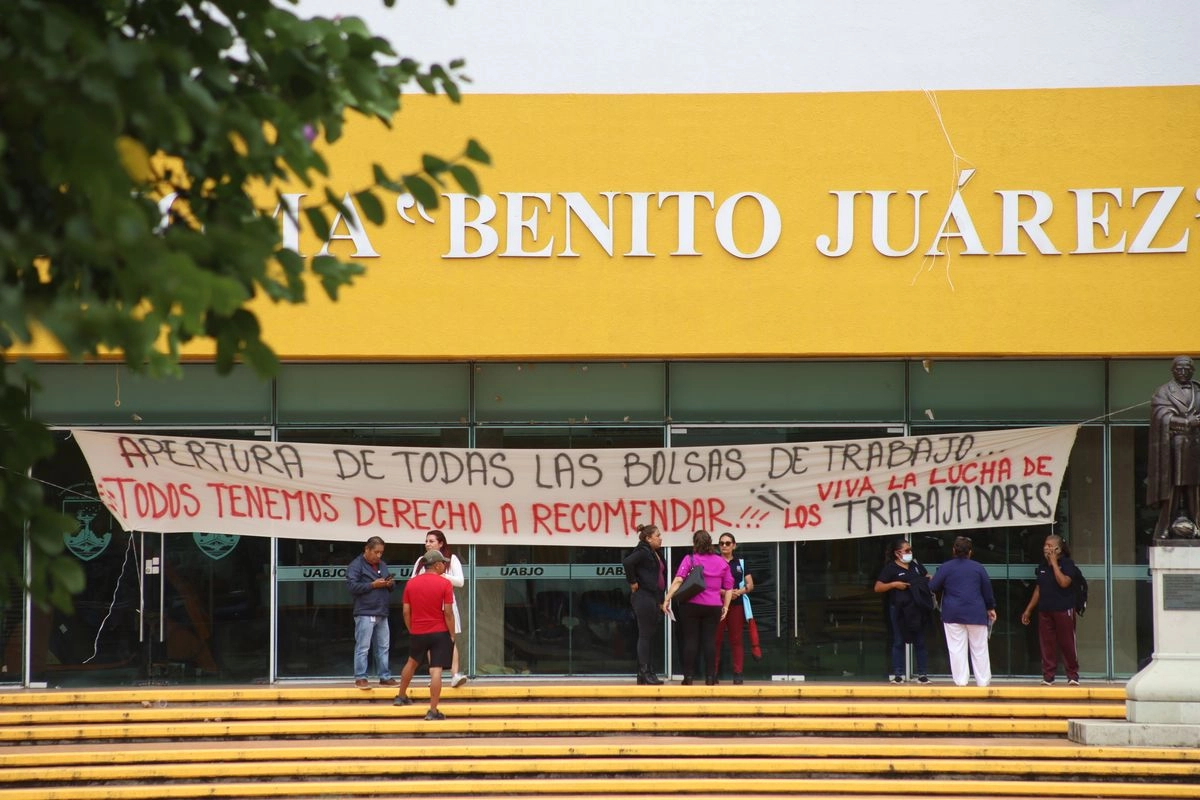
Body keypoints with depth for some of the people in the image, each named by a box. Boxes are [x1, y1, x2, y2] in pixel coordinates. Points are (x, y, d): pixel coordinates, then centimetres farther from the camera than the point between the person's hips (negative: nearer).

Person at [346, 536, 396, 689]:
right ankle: (360, 678, -3)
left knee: (383, 647, 9)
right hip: (365, 614, -7)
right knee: (363, 647, -6)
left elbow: (392, 586, 24)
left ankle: (385, 677, 15)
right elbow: (352, 586, -15)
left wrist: (390, 584, 0)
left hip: (382, 614, 7)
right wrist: (373, 585, -17)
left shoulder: (382, 565, 19)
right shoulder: (356, 565, -4)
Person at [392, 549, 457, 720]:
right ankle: (433, 711, -8)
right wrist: (452, 635, -4)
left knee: (412, 662, 28)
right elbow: (448, 612, -12)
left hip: (417, 633, 4)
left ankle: (401, 696, 41)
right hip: (439, 632, -4)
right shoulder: (444, 584, -11)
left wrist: (411, 630, 16)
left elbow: (406, 612, 4)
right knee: (436, 670, -5)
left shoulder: (411, 583, 2)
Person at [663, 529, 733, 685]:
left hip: (691, 605, -2)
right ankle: (710, 677, 1)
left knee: (690, 639, 2)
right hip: (713, 607, 2)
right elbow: (729, 588, 8)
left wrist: (667, 599, -15)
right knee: (710, 640, 4)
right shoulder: (721, 562, 8)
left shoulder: (690, 560, -3)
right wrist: (725, 606, 15)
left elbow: (678, 580, -14)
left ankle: (689, 677, 0)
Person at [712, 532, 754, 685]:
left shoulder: (741, 563, 14)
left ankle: (738, 674, 1)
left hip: (737, 605, 2)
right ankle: (713, 674, -1)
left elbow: (750, 585, 9)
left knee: (736, 639, 1)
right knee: (716, 639, -3)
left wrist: (740, 591, -12)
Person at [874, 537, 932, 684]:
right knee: (898, 642, 1)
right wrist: (894, 584, -19)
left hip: (917, 609, 4)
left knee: (919, 642, 5)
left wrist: (929, 581, 1)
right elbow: (878, 587, -6)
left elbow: (927, 577, 25)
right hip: (899, 610, -4)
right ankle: (898, 675, 5)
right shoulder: (890, 568, -3)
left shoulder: (915, 564, 12)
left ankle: (922, 674, 9)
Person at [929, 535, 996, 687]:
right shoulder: (978, 567, 0)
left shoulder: (946, 567, -4)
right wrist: (991, 607, 21)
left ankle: (960, 681, -3)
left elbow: (933, 587, -4)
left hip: (953, 614, -1)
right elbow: (987, 589, 8)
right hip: (976, 613, 1)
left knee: (957, 649, 2)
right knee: (979, 649, 7)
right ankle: (983, 681, 8)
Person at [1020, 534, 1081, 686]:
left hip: (1063, 610, -5)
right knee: (1046, 645, 3)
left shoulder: (1067, 563, -6)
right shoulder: (1042, 566, 11)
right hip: (1045, 611, 5)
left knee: (1067, 644, -1)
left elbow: (1064, 582, -23)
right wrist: (1028, 610, 16)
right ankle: (1048, 677, 8)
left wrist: (1054, 563, -17)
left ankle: (1073, 676, 7)